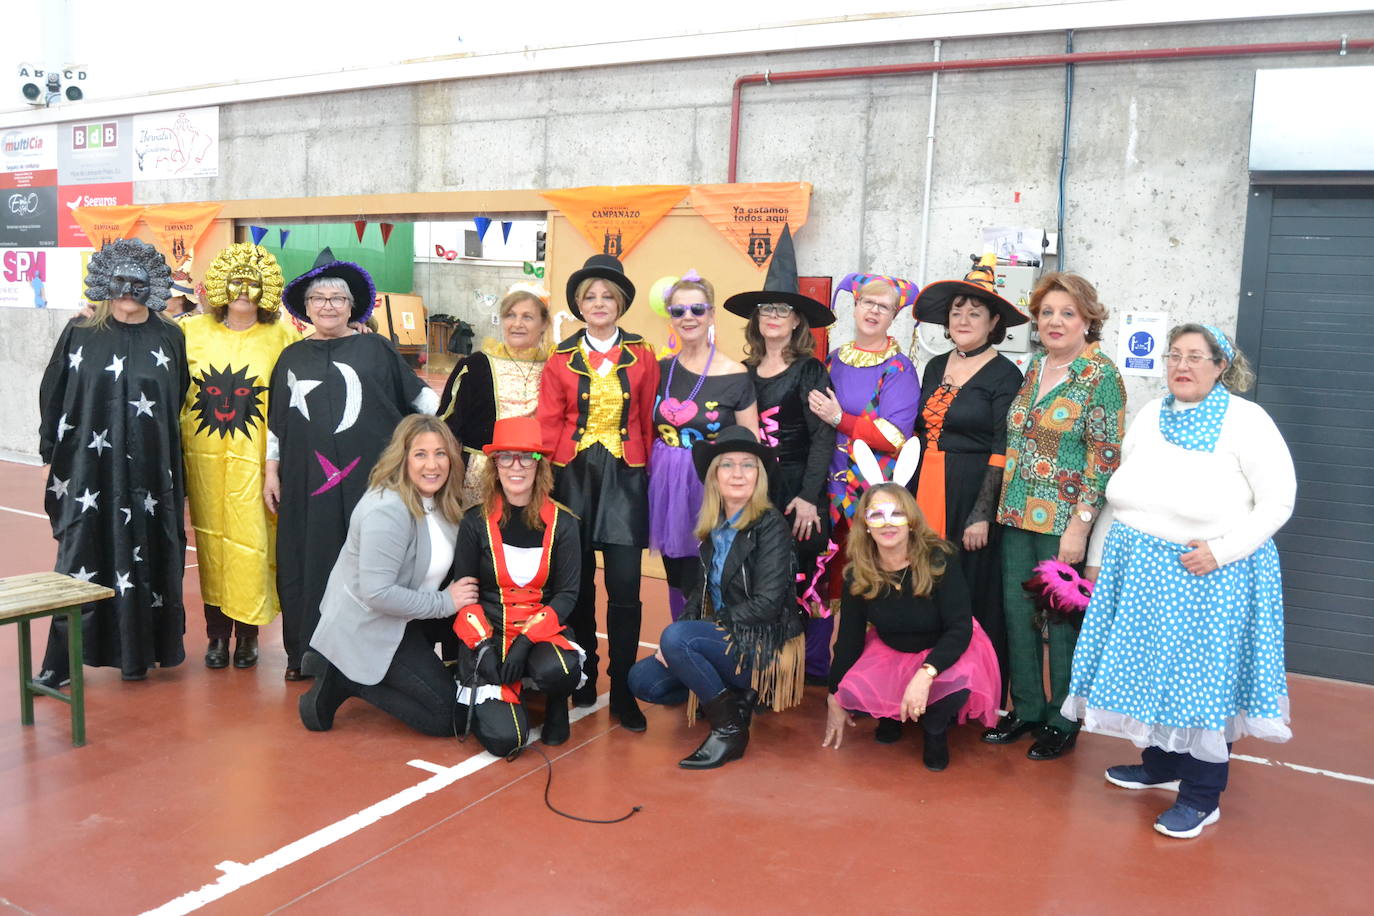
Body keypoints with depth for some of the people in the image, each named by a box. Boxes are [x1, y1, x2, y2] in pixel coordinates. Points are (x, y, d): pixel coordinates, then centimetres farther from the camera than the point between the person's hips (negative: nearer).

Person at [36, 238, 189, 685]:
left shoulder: (170, 338, 5)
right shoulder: (80, 334, 3)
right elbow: (52, 396, 7)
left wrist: (170, 458, 6)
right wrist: (54, 454, 4)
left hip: (150, 472, 1)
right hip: (89, 469, -1)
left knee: (148, 555, 5)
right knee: (81, 559, 1)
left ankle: (138, 650, 19)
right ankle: (61, 659, 10)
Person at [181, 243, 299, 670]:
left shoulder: (281, 337, -1)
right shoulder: (192, 330, 8)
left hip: (254, 458, -2)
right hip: (205, 455, 3)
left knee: (250, 541, -1)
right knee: (211, 539, 8)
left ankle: (248, 633, 15)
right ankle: (217, 632, 20)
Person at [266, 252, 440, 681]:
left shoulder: (376, 349, 5)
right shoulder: (292, 357, 13)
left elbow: (417, 394, 8)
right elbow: (276, 420, 16)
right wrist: (271, 471, 13)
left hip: (366, 479, -2)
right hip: (306, 481, 3)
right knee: (307, 563, 6)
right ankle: (305, 653, 16)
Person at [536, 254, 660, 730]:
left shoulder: (641, 356, 5)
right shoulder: (561, 359, 6)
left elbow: (649, 420, 6)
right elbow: (550, 423, 5)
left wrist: (645, 469, 1)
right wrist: (555, 470, -4)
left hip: (625, 476, -1)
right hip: (573, 474, 1)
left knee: (624, 584, -5)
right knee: (578, 581, 8)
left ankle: (622, 690, 6)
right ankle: (583, 674, 26)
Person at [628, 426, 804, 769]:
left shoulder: (771, 526, -14)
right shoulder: (712, 527, 7)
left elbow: (766, 603, -20)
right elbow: (700, 592, 10)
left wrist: (681, 633, -19)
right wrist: (672, 642, -9)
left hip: (765, 650, -7)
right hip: (722, 641, 7)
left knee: (677, 637, -27)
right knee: (642, 679, -5)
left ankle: (730, 728, -11)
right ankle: (735, 698, 10)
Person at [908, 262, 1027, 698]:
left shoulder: (1004, 375, -6)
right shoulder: (935, 367, 12)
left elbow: (1002, 452, -10)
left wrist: (982, 514, -16)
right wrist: (910, 496, 13)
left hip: (972, 497, -6)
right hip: (925, 493, 6)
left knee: (969, 597, 2)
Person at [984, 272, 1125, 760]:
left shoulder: (1101, 376, -8)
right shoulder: (1034, 367, 11)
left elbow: (1105, 457, -12)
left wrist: (1079, 524, -17)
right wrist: (1003, 507, 13)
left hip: (1062, 520, -6)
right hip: (1018, 517, 6)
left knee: (1061, 620, 4)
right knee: (1017, 614, 10)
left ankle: (1062, 722, 20)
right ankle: (1025, 708, 26)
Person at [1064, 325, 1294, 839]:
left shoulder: (1246, 421, -7)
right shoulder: (1151, 415, 8)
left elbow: (1277, 501, -9)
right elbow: (1118, 493, 13)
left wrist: (1221, 550, -19)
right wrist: (1098, 557, 13)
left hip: (1210, 578, -5)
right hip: (1139, 572, 6)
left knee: (1204, 679, 1)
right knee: (1149, 668, 14)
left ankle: (1202, 797, 16)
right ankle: (1160, 766, 33)